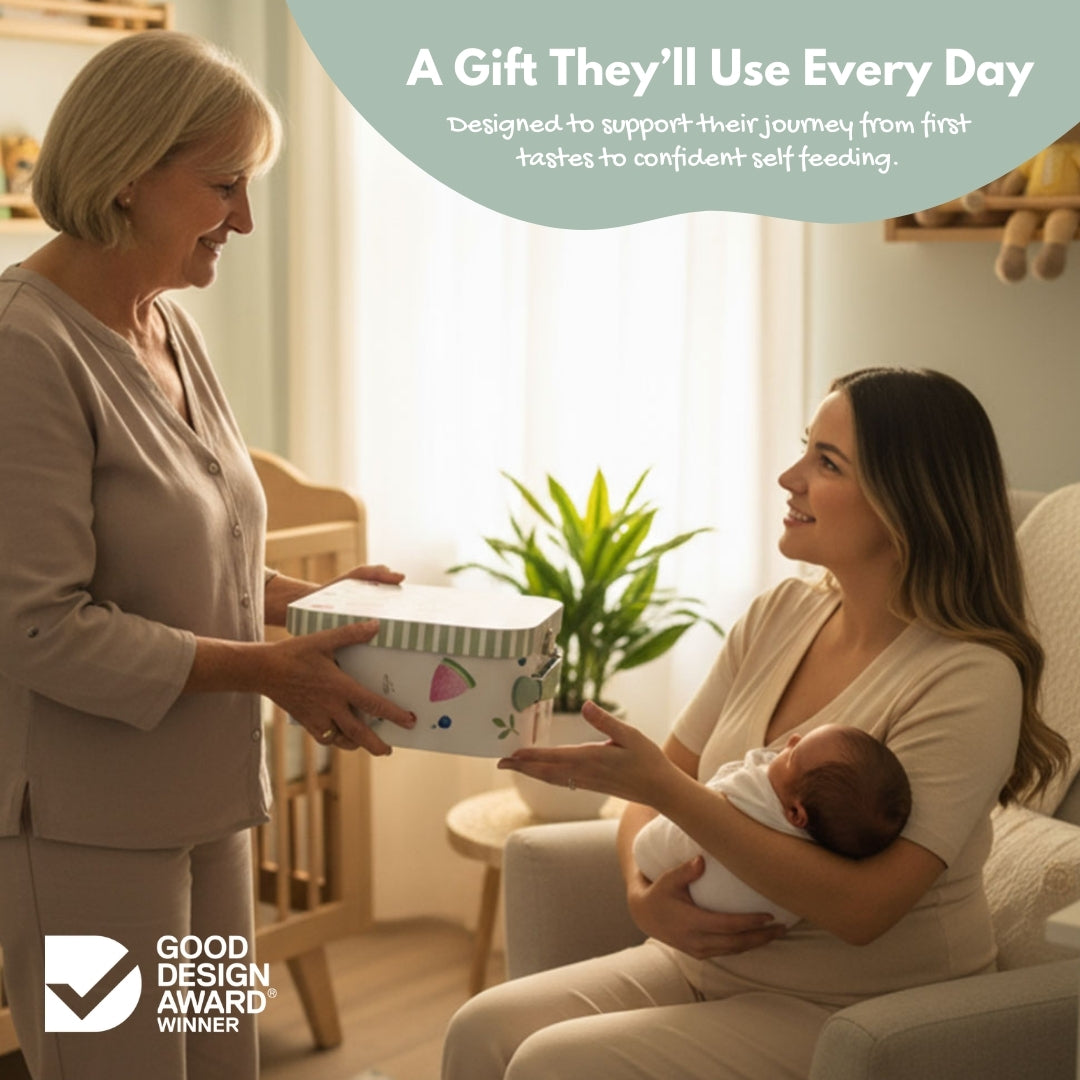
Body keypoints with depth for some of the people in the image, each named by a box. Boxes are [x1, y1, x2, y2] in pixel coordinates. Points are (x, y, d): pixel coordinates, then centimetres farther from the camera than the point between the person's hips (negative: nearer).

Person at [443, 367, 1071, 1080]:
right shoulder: (781, 615, 3)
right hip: (709, 963, 7)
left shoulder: (970, 680, -20)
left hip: (854, 1014, -6)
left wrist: (665, 788, -29)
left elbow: (859, 909, -27)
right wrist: (645, 893, -13)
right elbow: (665, 777, 9)